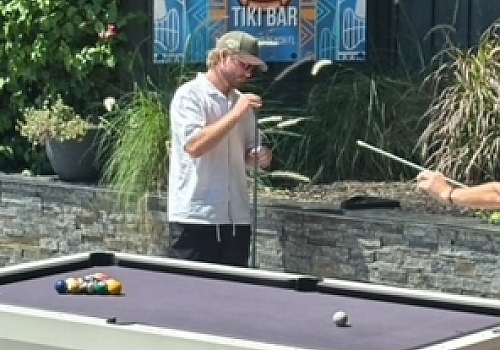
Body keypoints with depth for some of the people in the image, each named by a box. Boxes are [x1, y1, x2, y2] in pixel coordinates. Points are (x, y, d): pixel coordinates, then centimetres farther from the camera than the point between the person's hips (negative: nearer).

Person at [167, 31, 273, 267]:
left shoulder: (242, 101, 15)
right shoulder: (190, 95, -6)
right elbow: (194, 145, -20)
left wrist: (258, 157, 1)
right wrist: (236, 114, -19)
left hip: (237, 219, 7)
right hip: (194, 218, -7)